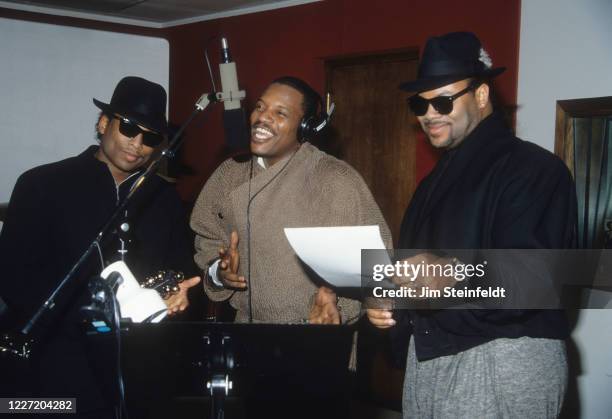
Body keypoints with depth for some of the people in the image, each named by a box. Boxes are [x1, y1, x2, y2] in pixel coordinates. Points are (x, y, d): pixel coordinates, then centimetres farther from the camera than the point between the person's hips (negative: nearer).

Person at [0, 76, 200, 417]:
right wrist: (89, 308, -15)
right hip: (67, 360, -3)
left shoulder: (165, 196, 16)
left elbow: (184, 262, 21)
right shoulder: (42, 185, 3)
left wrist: (181, 292, -3)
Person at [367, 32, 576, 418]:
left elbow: (532, 278, -24)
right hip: (427, 357, 8)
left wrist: (455, 276, -38)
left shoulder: (534, 169, -11)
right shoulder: (438, 179, 16)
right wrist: (392, 307, 1)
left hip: (503, 363, -7)